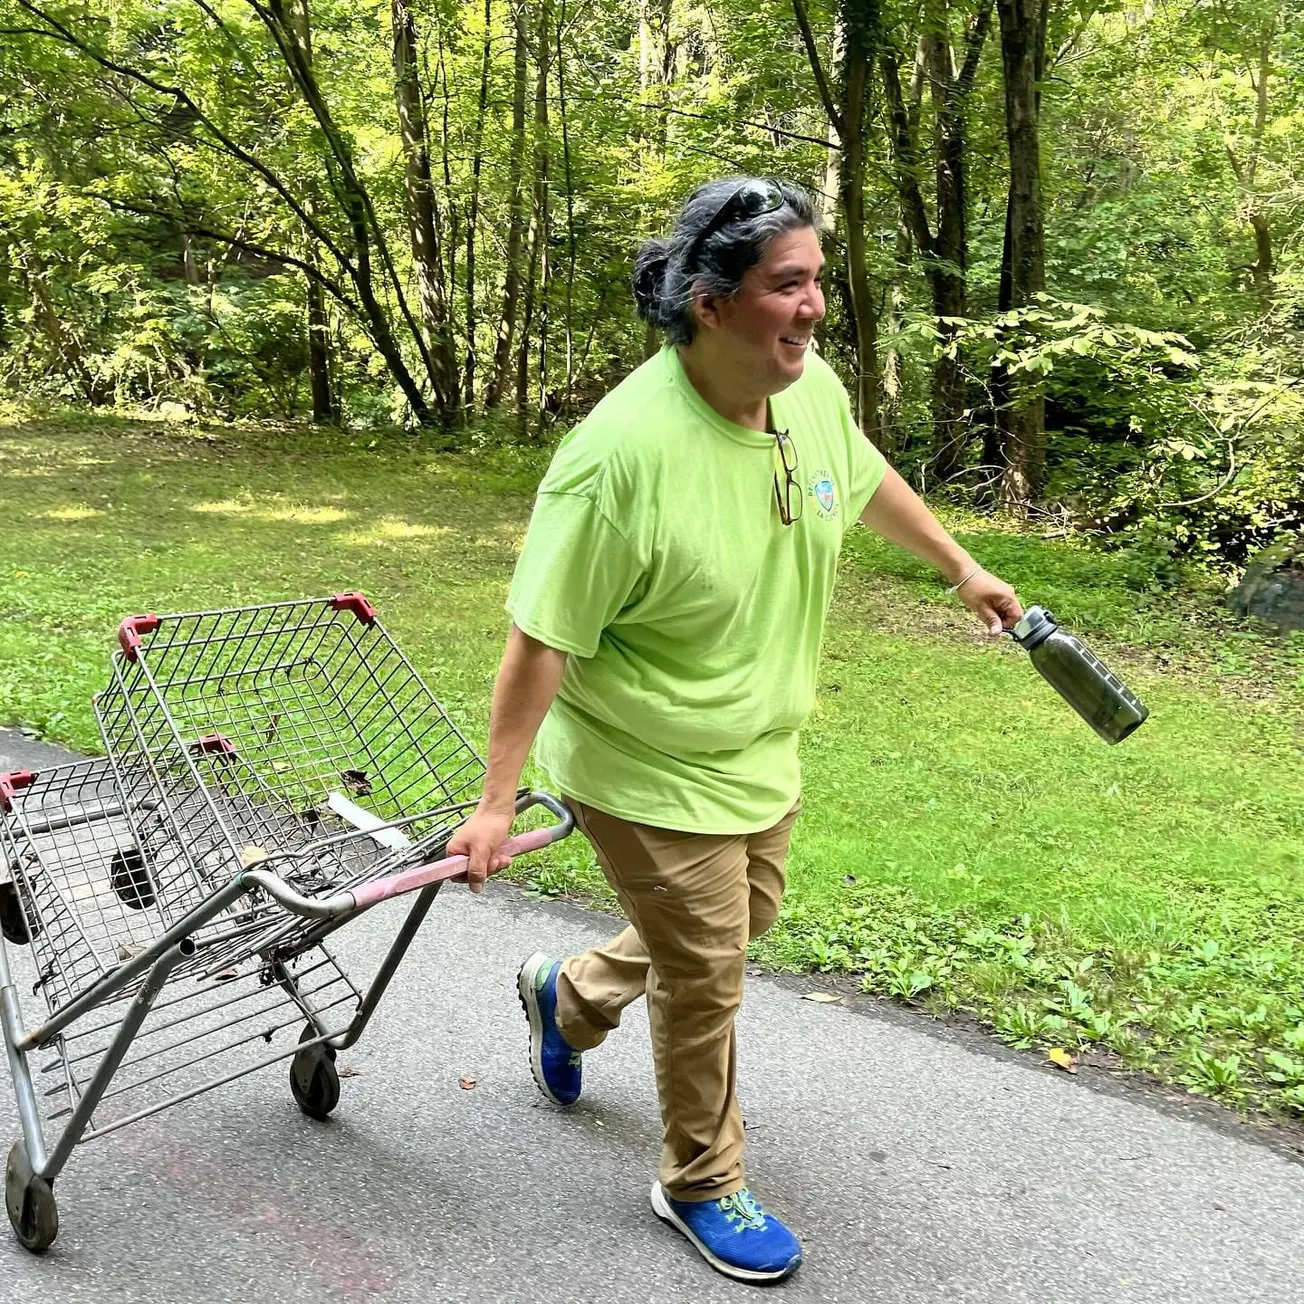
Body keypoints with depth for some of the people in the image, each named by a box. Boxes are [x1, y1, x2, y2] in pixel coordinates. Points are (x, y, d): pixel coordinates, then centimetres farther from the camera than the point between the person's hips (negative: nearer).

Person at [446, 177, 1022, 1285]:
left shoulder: (814, 390, -8)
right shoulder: (623, 452, -31)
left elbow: (869, 480, 14)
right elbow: (542, 639, -26)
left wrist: (963, 569, 25)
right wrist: (497, 800, -22)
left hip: (761, 753, 8)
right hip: (650, 774, -7)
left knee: (740, 927, 25)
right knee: (705, 979, 8)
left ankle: (566, 995, 54)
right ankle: (702, 1184, 37)